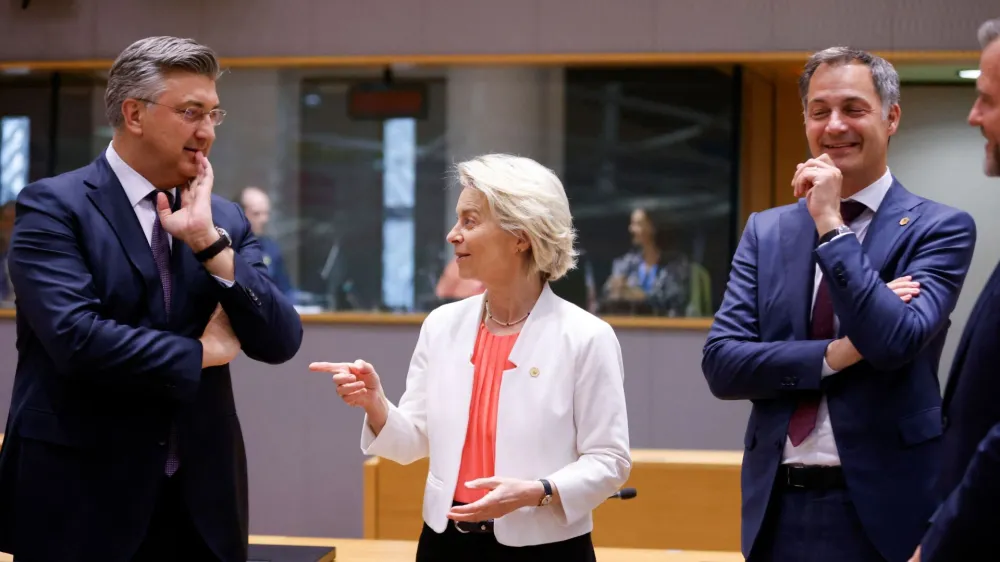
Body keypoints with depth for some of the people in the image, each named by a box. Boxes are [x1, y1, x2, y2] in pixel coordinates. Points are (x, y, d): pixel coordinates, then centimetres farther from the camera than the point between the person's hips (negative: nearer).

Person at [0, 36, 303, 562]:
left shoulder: (224, 219, 9)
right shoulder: (53, 205, -7)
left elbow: (281, 342, 0)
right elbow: (75, 337, -20)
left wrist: (212, 244, -11)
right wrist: (200, 352, -9)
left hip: (200, 500, 5)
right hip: (83, 498, -5)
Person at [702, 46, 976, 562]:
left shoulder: (941, 228, -3)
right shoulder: (765, 231, 7)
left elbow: (898, 342, -18)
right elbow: (720, 364, -1)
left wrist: (831, 225, -15)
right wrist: (833, 354, -14)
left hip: (881, 510, -3)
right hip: (778, 509, 3)